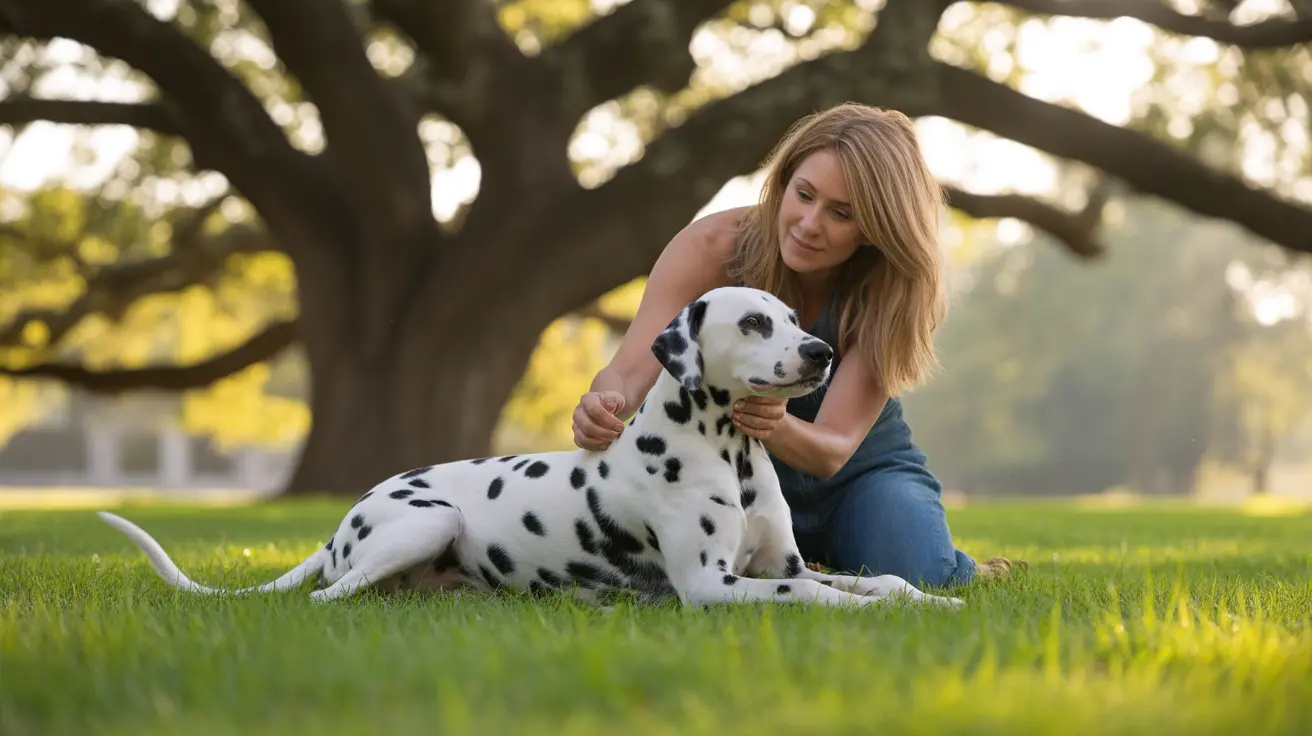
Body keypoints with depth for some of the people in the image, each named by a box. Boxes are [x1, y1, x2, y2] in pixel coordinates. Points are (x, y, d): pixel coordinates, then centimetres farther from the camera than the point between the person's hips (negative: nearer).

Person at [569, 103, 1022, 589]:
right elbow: (628, 373, -25)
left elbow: (833, 450, -27)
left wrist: (779, 427, -51)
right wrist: (608, 404, -51)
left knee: (917, 574, -31)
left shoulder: (891, 292, -21)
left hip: (861, 466, -1)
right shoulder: (711, 247, -21)